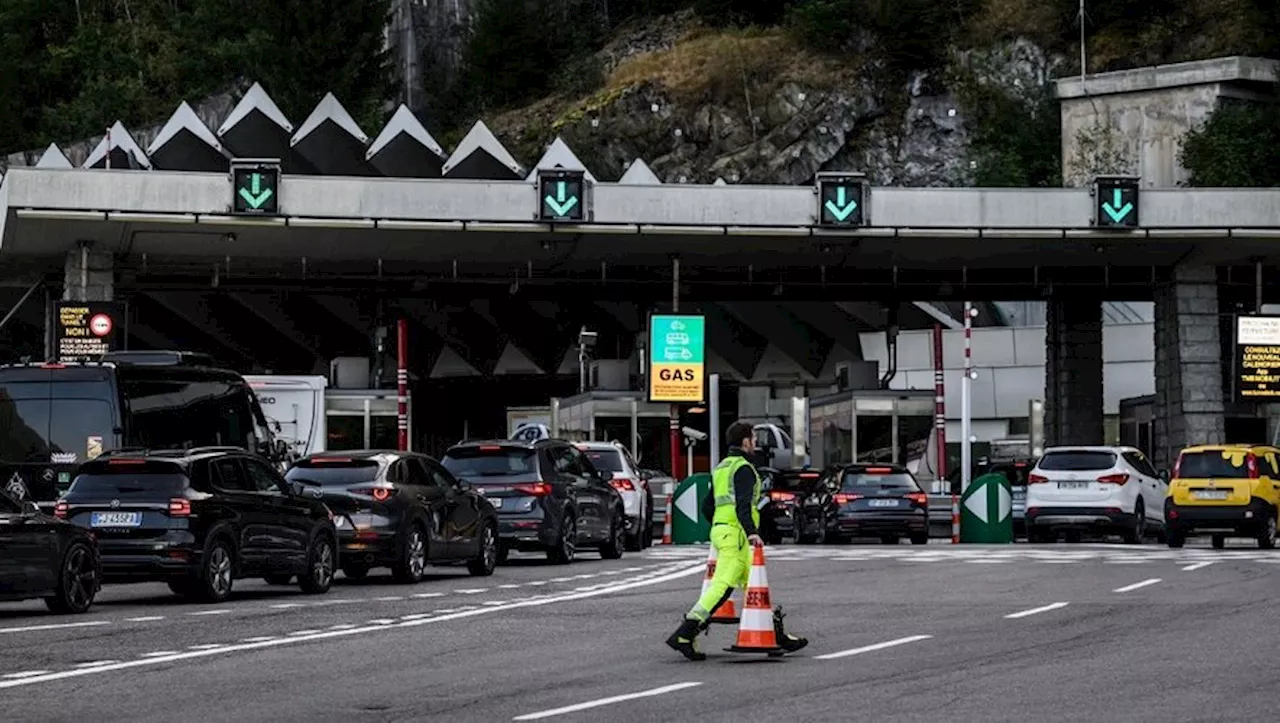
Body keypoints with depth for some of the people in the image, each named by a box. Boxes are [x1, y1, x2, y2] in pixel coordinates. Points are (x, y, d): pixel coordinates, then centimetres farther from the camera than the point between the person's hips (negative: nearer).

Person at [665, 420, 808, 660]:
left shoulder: (721, 468, 20)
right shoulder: (743, 468, -8)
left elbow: (707, 507, 23)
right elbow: (742, 504, -23)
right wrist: (751, 532, -33)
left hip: (720, 530, 10)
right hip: (736, 534, -10)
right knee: (722, 586, -14)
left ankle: (777, 636, 17)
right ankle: (684, 635, -20)